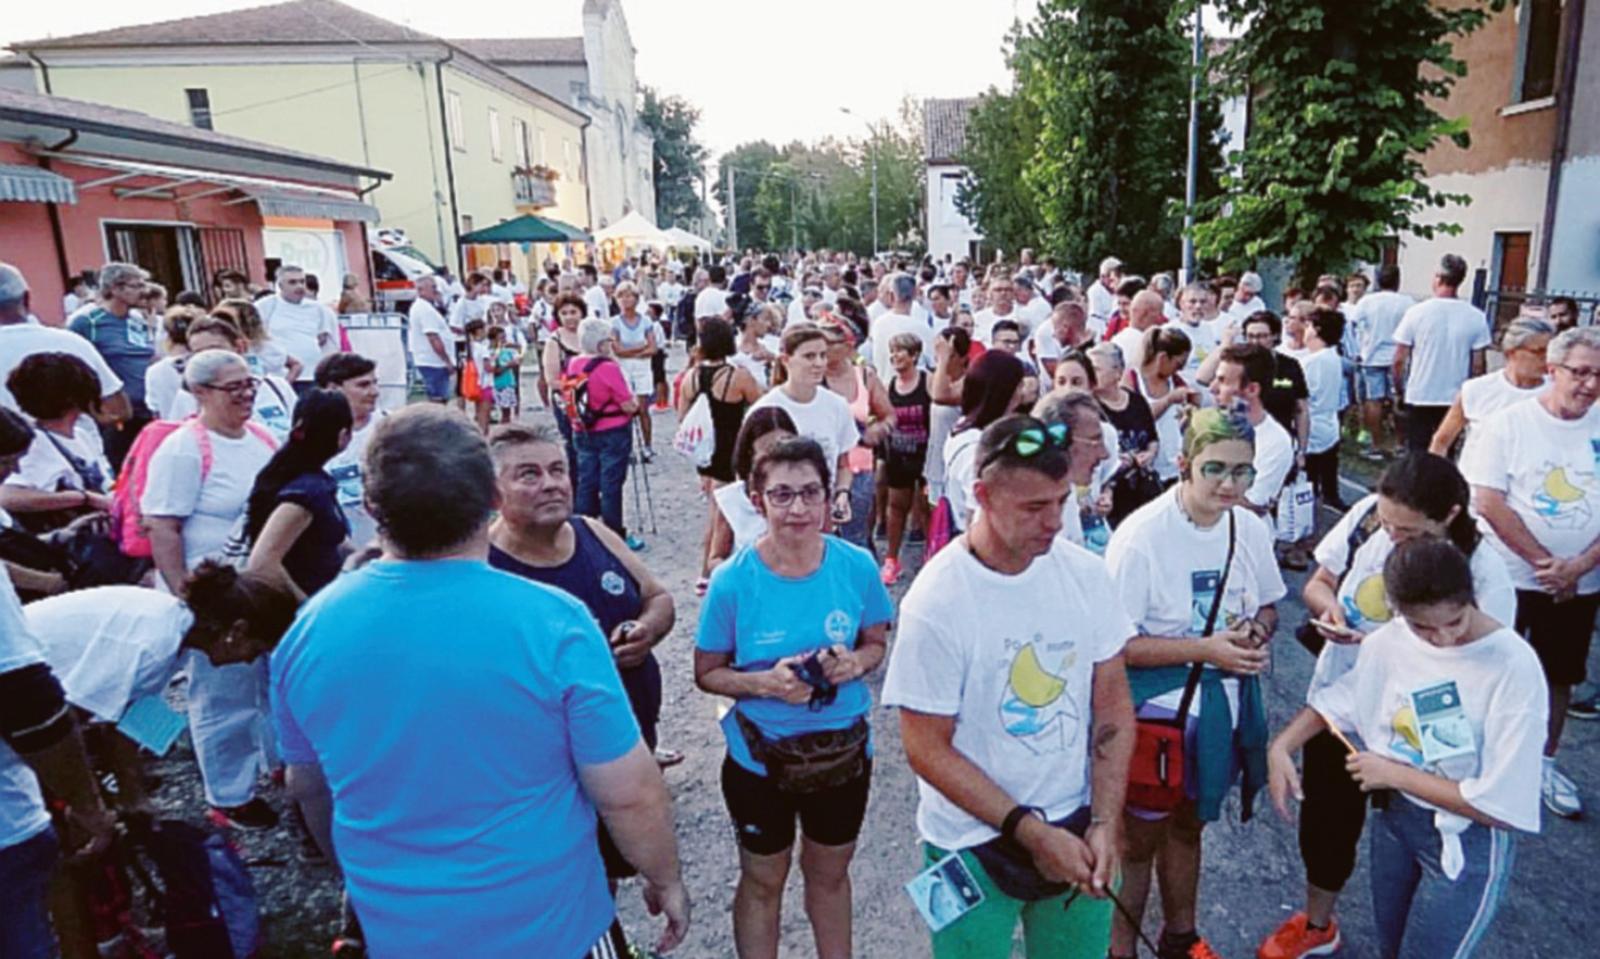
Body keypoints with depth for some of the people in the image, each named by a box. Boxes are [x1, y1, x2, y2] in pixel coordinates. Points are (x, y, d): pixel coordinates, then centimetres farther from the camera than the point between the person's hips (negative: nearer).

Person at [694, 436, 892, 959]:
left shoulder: (858, 566, -14)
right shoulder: (733, 581, -20)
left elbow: (877, 642, 1)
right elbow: (708, 673, -10)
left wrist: (857, 662, -22)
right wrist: (765, 683, -28)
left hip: (845, 750, 2)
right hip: (761, 758, -2)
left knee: (830, 875, 25)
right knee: (763, 880, 21)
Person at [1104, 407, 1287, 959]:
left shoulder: (1251, 529, -5)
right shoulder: (1141, 535, -23)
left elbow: (1268, 606, 12)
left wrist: (1254, 634, -11)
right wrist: (1206, 649, -25)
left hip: (1224, 702, 6)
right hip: (1155, 705, -5)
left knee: (1187, 826, 26)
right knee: (1138, 838, 11)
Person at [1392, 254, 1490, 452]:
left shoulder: (1416, 313, -10)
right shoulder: (1476, 317, -5)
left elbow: (1399, 360, -7)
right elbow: (1478, 365, -2)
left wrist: (1399, 390, 7)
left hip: (1419, 397, -1)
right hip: (1455, 399, 1)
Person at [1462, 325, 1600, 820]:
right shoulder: (1509, 423, -10)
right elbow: (1488, 502, -14)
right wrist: (1544, 564, -15)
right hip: (1507, 577, -3)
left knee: (1559, 675, 16)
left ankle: (1544, 762, 35)